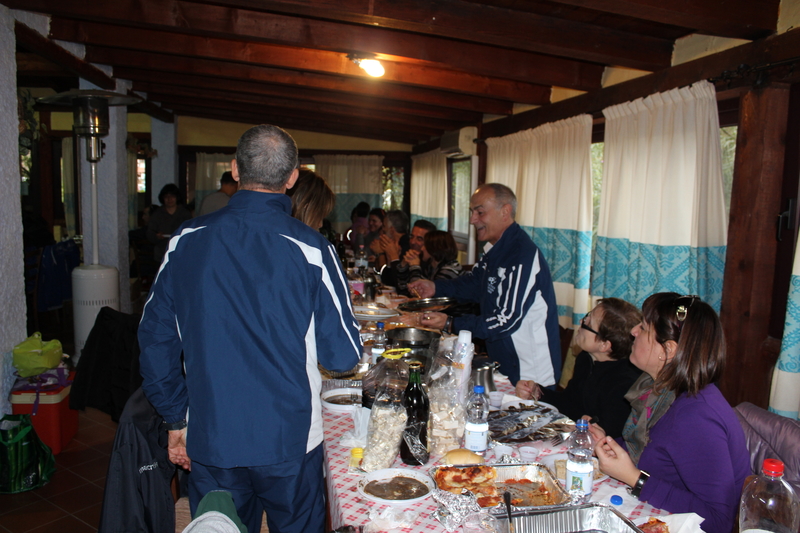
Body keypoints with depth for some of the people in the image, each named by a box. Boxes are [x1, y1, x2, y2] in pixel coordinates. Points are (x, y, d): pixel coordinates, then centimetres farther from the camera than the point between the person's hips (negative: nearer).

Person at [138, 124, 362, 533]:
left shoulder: (186, 241, -5)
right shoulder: (311, 250, -16)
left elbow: (156, 339, 2)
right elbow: (343, 355, -11)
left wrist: (176, 421, 13)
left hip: (209, 441, 3)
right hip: (289, 439, -2)